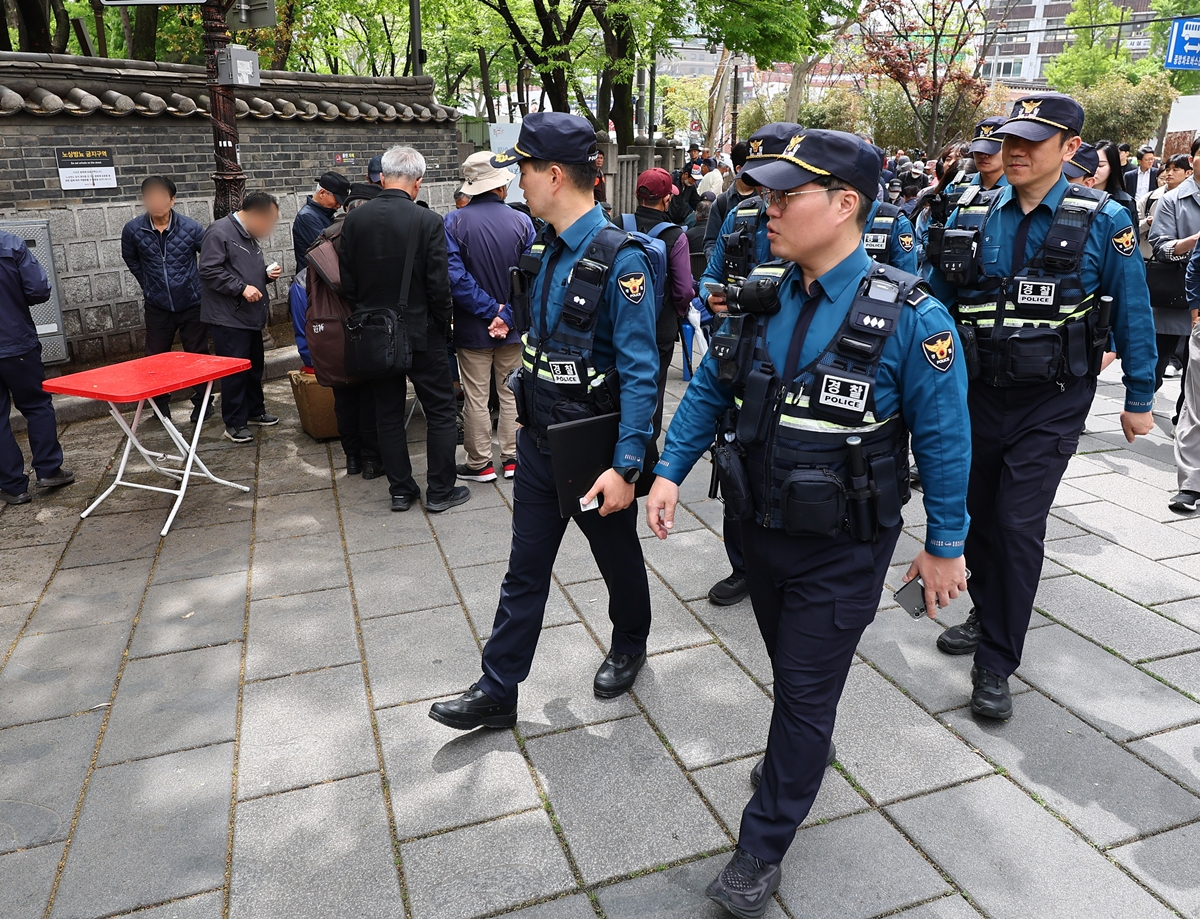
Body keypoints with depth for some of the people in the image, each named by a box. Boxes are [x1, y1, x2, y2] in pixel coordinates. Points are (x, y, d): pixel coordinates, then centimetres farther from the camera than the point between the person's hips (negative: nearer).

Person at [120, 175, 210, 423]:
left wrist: (201, 286, 4)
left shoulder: (191, 228, -11)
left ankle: (201, 403, 20)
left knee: (198, 355, 6)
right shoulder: (133, 230, -7)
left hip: (192, 304, -1)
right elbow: (131, 260, 12)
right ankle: (161, 405, 24)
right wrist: (149, 286, 13)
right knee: (156, 358, 8)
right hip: (157, 307, 1)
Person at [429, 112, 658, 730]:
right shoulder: (545, 252, 5)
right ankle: (497, 691, 22)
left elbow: (640, 372, -22)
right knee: (525, 572, 12)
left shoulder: (619, 260, -20)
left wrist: (626, 466, -25)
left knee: (618, 558, 18)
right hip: (538, 443, 7)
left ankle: (628, 648, 43)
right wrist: (526, 418, 17)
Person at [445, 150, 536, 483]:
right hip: (513, 329, 2)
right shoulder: (522, 222, -7)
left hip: (473, 328, -1)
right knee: (512, 393, 14)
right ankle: (513, 458, 21)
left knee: (476, 398, 8)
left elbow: (455, 277, -19)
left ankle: (480, 464, 17)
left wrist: (490, 309, -13)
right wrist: (507, 316, -13)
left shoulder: (453, 223, -10)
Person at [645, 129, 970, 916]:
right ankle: (806, 753, 55)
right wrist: (671, 471, -4)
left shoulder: (910, 317, -20)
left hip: (843, 547, -5)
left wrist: (946, 544, -7)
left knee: (807, 692, 7)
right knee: (791, 668, 25)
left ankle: (764, 847, 25)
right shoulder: (761, 296, -5)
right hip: (762, 526, 5)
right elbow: (709, 390, 4)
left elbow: (944, 438, -13)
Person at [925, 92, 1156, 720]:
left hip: (1051, 403, -4)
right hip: (980, 392, 4)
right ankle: (987, 615, 38)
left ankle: (996, 664, 5)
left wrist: (1138, 399, 2)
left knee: (1019, 523, -7)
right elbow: (936, 297, 8)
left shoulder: (1103, 220, -5)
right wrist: (937, 253, -11)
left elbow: (1132, 312, 0)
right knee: (978, 512, 14)